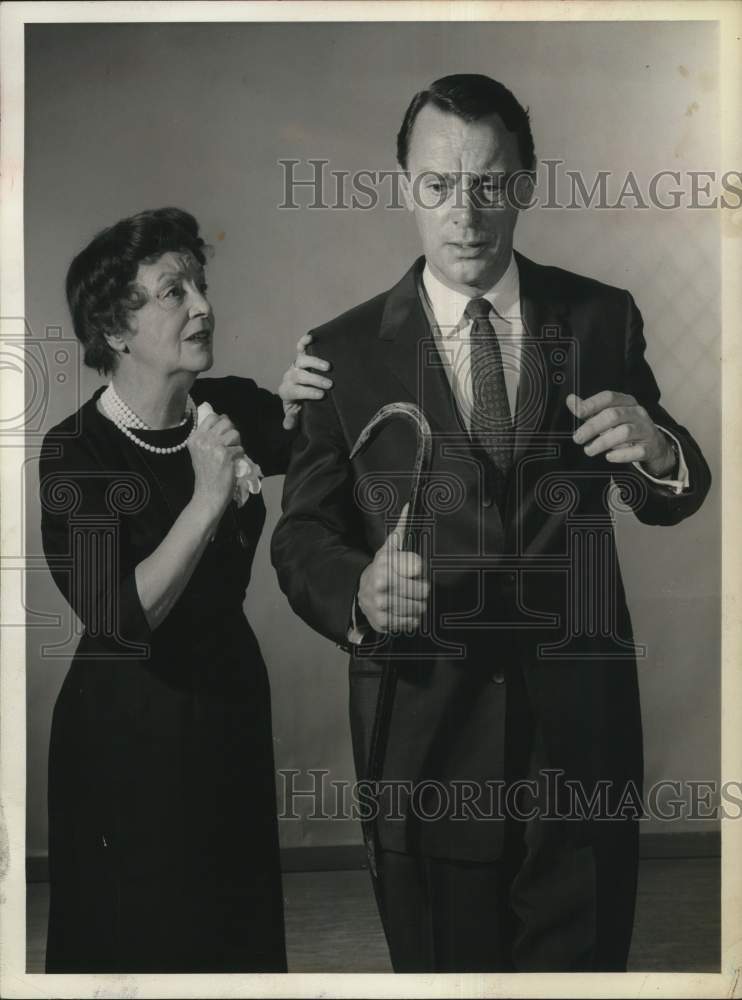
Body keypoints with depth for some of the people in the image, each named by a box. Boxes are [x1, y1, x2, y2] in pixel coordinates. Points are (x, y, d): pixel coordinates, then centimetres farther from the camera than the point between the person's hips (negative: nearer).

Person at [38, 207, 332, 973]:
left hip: (232, 688, 5)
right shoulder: (74, 453, -20)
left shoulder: (233, 410, -6)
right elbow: (123, 618, -27)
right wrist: (208, 499, -33)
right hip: (129, 723, -5)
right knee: (143, 936, 14)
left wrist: (291, 406, -16)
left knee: (243, 919, 22)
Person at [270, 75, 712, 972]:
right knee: (440, 965, 17)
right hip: (421, 730, -1)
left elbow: (678, 496, 4)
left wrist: (656, 454, -20)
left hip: (581, 725, 1)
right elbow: (302, 534, -3)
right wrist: (360, 593, -26)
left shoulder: (600, 319, 0)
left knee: (583, 964, 17)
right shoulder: (347, 350, -3)